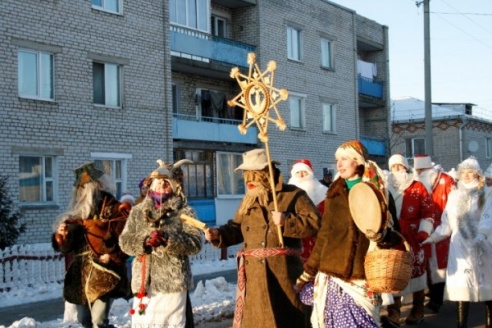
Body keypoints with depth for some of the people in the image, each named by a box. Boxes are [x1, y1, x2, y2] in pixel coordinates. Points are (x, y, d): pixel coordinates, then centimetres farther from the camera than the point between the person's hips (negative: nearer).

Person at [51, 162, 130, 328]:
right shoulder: (77, 212, 13)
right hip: (81, 274, 7)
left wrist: (112, 256, -21)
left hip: (105, 273, -7)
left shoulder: (115, 209, -3)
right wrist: (62, 236, -9)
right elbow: (66, 247, 11)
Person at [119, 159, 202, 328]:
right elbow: (124, 241, 6)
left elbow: (195, 243, -9)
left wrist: (168, 239, -23)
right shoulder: (138, 211, 12)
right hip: (143, 282, 3)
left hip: (173, 282, -3)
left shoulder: (184, 212, 0)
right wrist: (143, 242, -15)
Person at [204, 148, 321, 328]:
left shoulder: (293, 195, -2)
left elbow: (314, 223, -10)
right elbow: (237, 229, 22)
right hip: (253, 274, 6)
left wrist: (286, 221, -20)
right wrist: (218, 234, 4)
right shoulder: (249, 200, 17)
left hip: (281, 272, -6)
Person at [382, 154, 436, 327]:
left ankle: (417, 311, 23)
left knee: (416, 273, 8)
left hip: (413, 239, -2)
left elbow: (429, 212, -2)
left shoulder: (417, 187, 1)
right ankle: (393, 314, -4)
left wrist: (424, 231, -14)